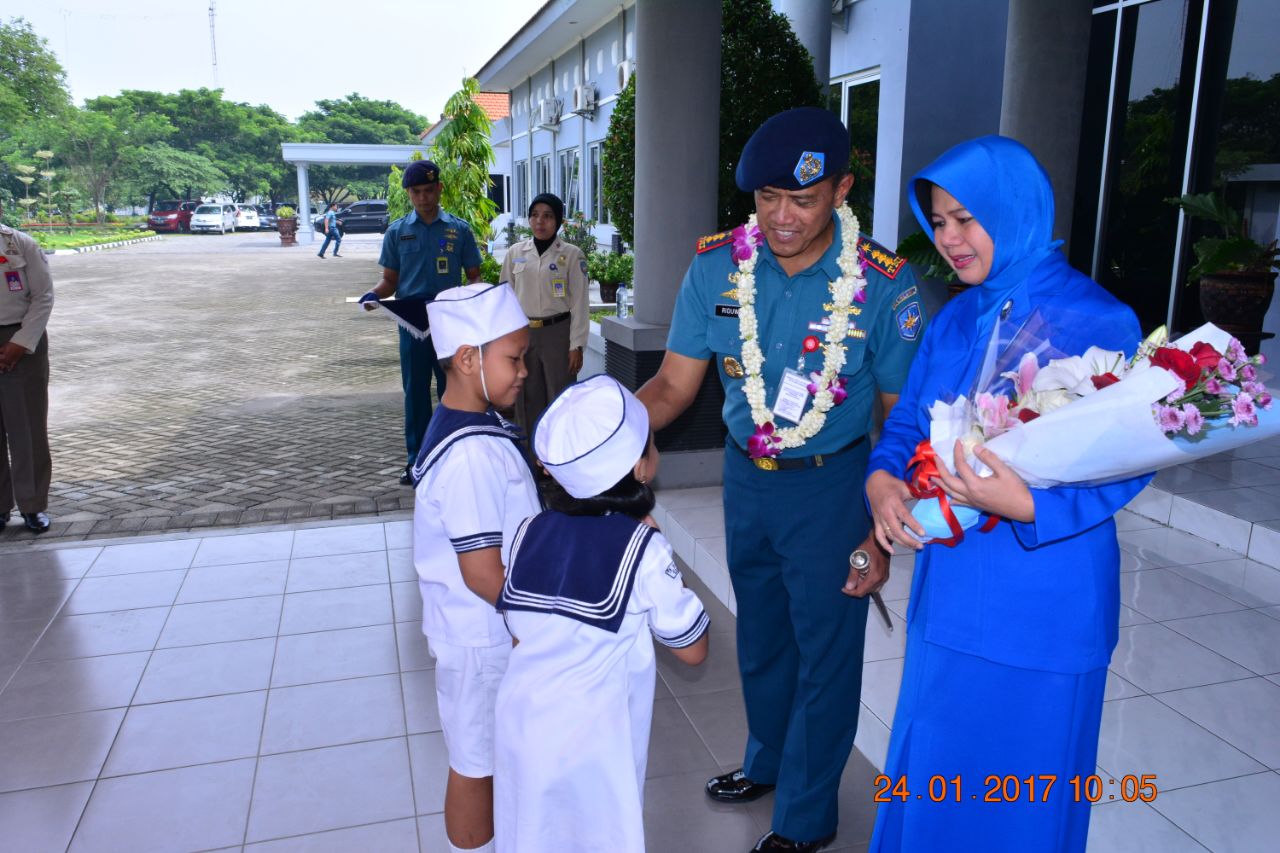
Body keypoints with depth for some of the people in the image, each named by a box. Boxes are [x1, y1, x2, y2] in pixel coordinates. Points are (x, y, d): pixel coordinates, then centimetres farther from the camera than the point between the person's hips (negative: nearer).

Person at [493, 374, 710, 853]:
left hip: (523, 727, 4)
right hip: (591, 740, -4)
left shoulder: (528, 535, -5)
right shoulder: (643, 549, -18)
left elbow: (519, 635, 7)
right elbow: (693, 650, -7)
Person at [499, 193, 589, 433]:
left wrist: (576, 345, -8)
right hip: (523, 333, 3)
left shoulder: (571, 254, -3)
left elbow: (579, 302, -4)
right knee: (528, 399, 9)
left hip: (557, 333, -3)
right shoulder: (515, 252, 5)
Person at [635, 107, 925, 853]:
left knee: (823, 655, 9)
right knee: (760, 639, 22)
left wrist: (882, 532, -13)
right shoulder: (717, 266, -11)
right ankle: (768, 761, 50)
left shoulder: (883, 285, -19)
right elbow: (675, 383, -8)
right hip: (746, 476, 4)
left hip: (830, 487, -3)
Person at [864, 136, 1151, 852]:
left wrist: (1026, 507, -29)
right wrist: (883, 479, -11)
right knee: (933, 767, 20)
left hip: (1043, 605, -5)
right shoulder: (955, 322, 6)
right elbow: (907, 424, 10)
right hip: (950, 593, 6)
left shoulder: (1101, 324, -12)